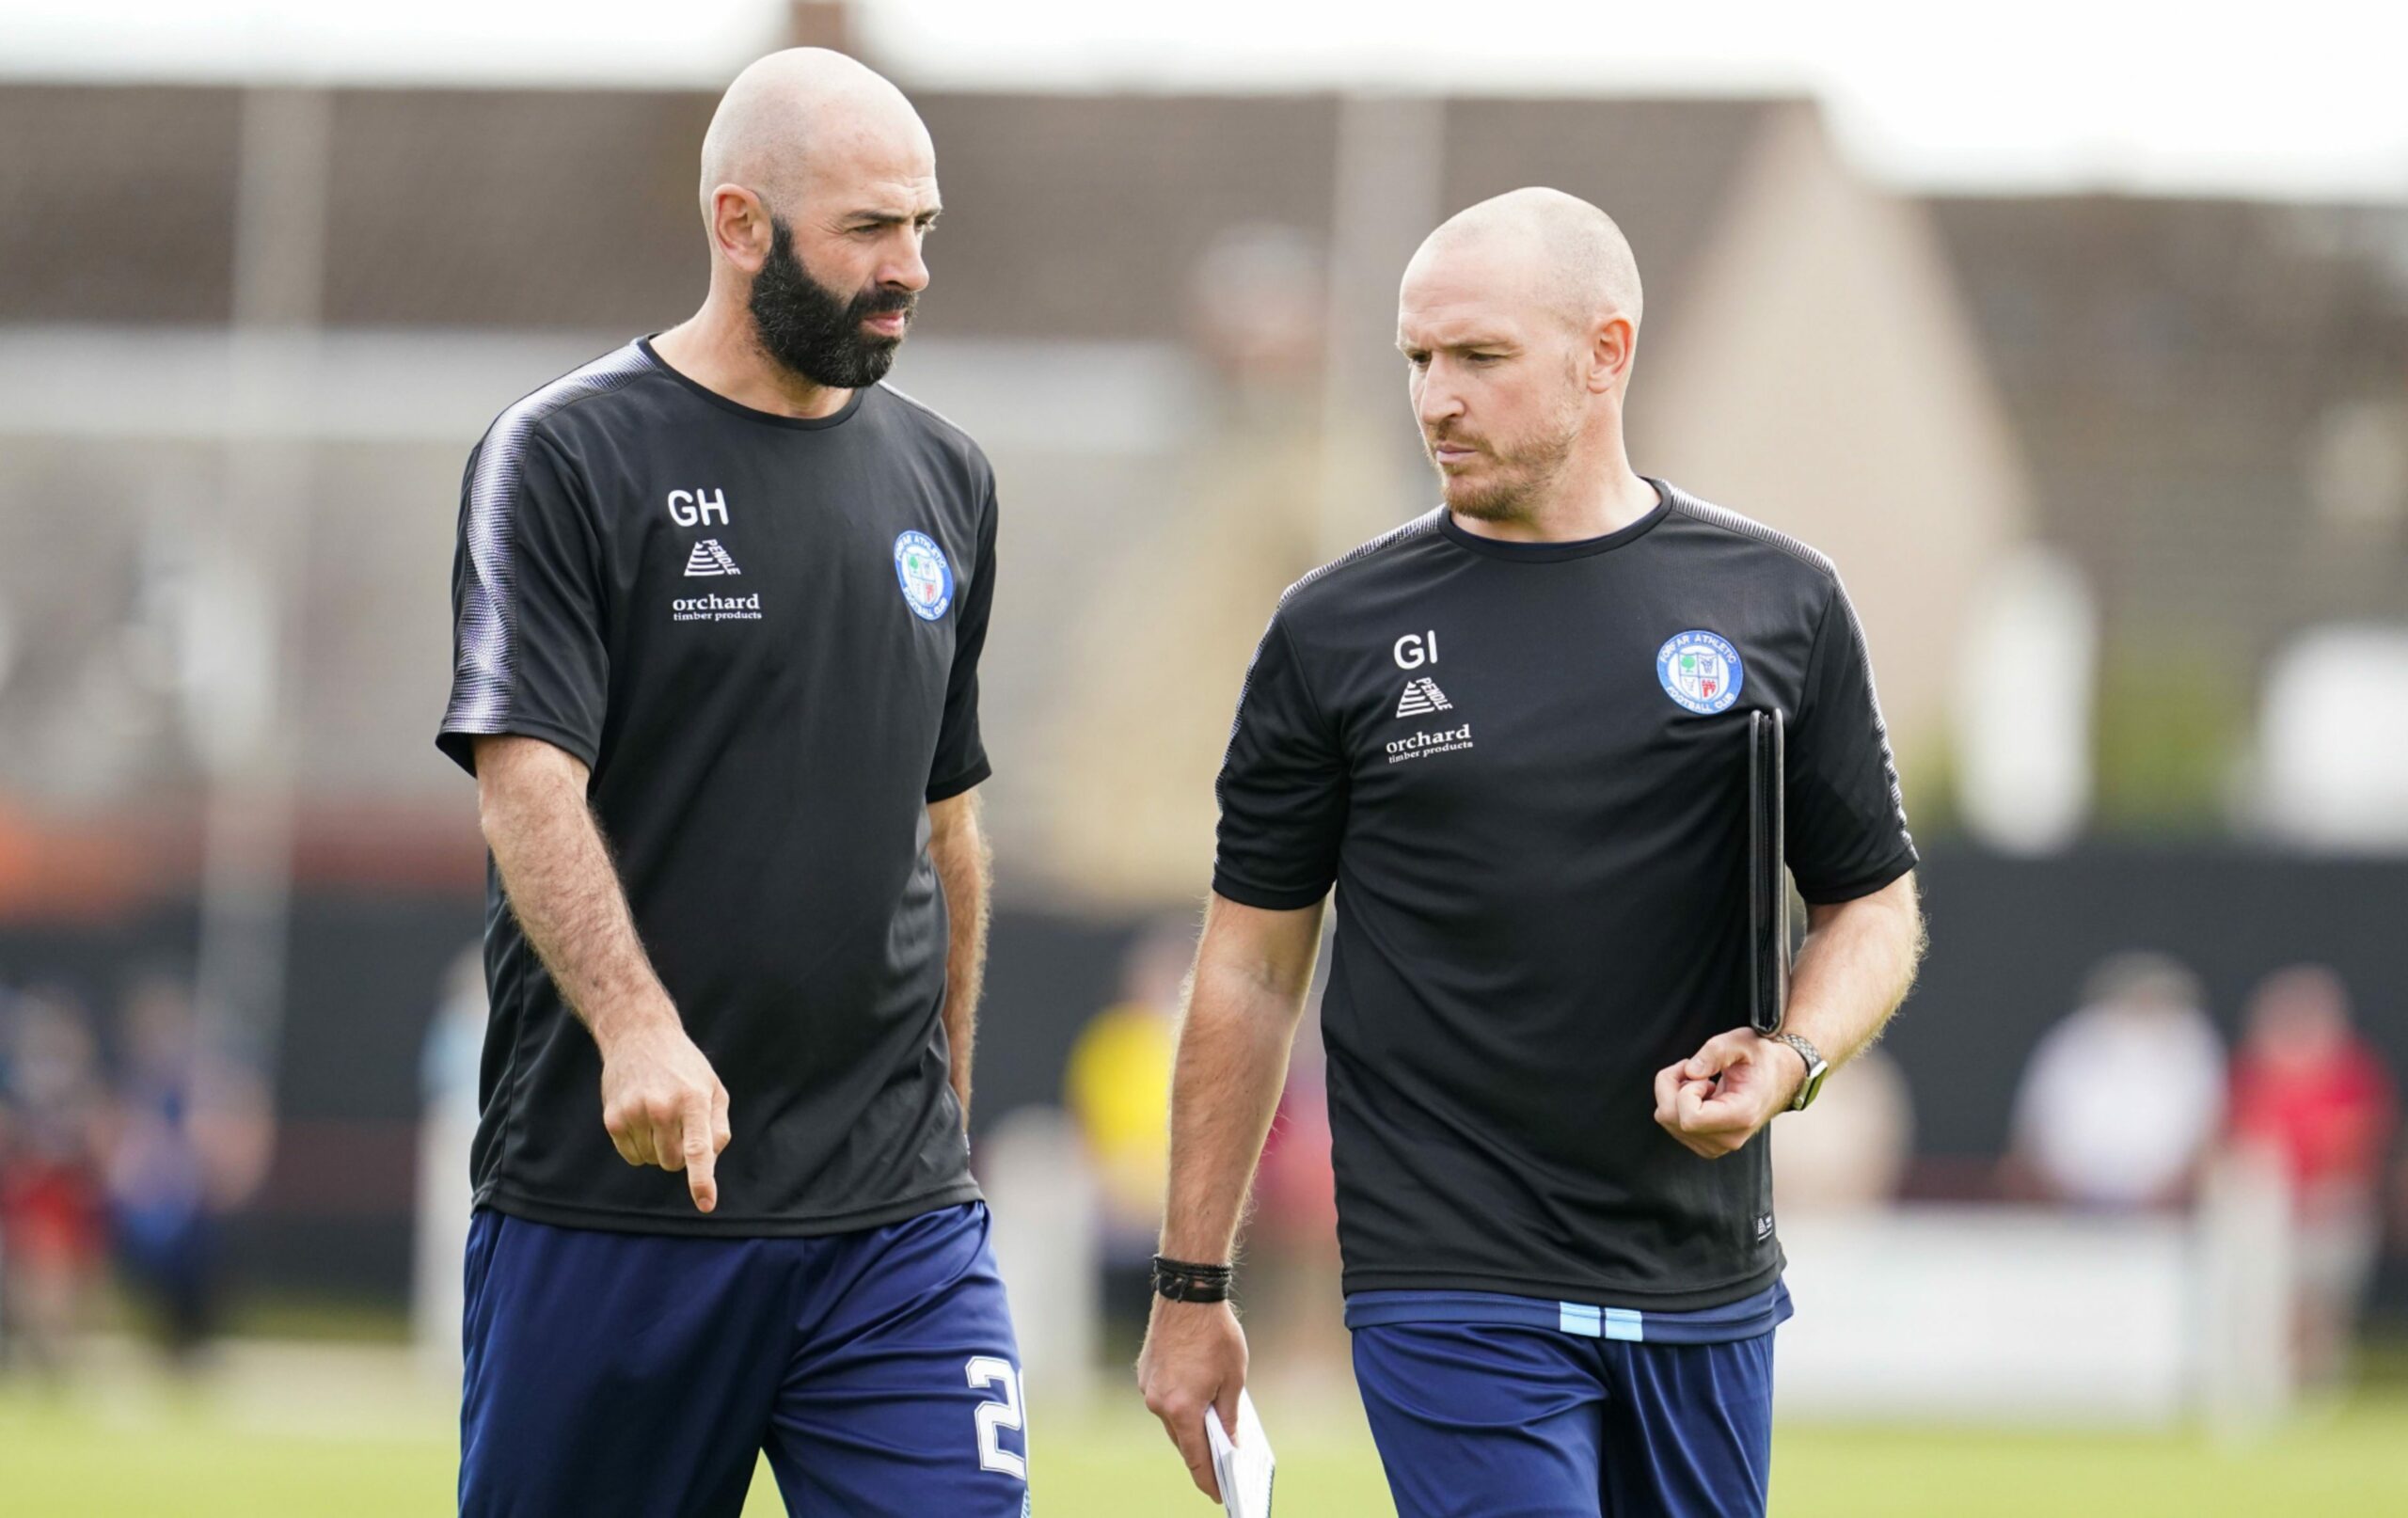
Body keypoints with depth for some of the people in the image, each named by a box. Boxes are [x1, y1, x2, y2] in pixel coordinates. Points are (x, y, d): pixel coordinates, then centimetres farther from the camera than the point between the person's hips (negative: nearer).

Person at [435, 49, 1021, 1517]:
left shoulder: (944, 478, 14)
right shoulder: (563, 458, -3)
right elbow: (527, 779, -15)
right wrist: (636, 1025, -30)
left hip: (897, 1220, 4)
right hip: (611, 1197, -4)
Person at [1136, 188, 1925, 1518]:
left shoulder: (1782, 602, 5)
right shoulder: (1338, 633, 1)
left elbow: (1873, 904, 11)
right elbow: (1253, 966, 6)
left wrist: (1790, 1061, -11)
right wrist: (1191, 1287, 5)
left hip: (1707, 1293, 3)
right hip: (1453, 1294, -3)